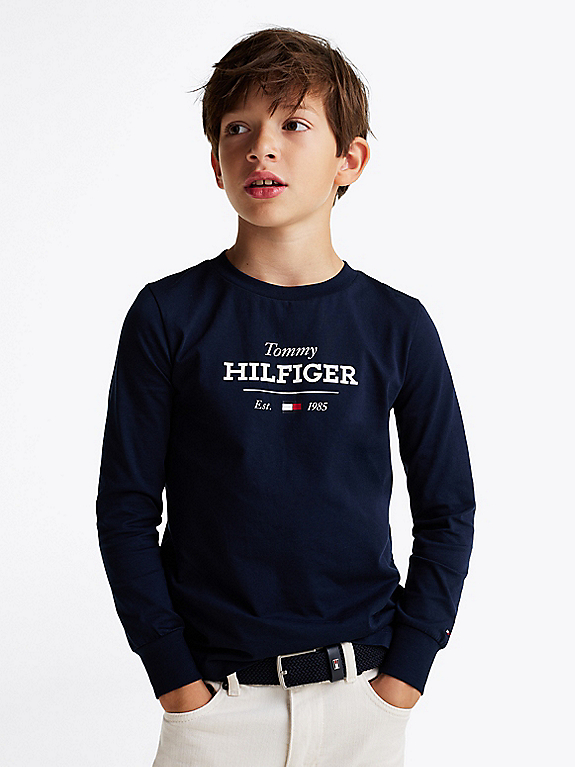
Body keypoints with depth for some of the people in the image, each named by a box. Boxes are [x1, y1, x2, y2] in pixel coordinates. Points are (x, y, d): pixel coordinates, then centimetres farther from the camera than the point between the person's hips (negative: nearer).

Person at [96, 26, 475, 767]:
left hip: (363, 693, 2)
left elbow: (448, 512, 3)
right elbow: (126, 511, -3)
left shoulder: (395, 325, -2)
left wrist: (402, 677, -3)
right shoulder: (169, 316, -6)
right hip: (214, 696, -1)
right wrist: (177, 681, -7)